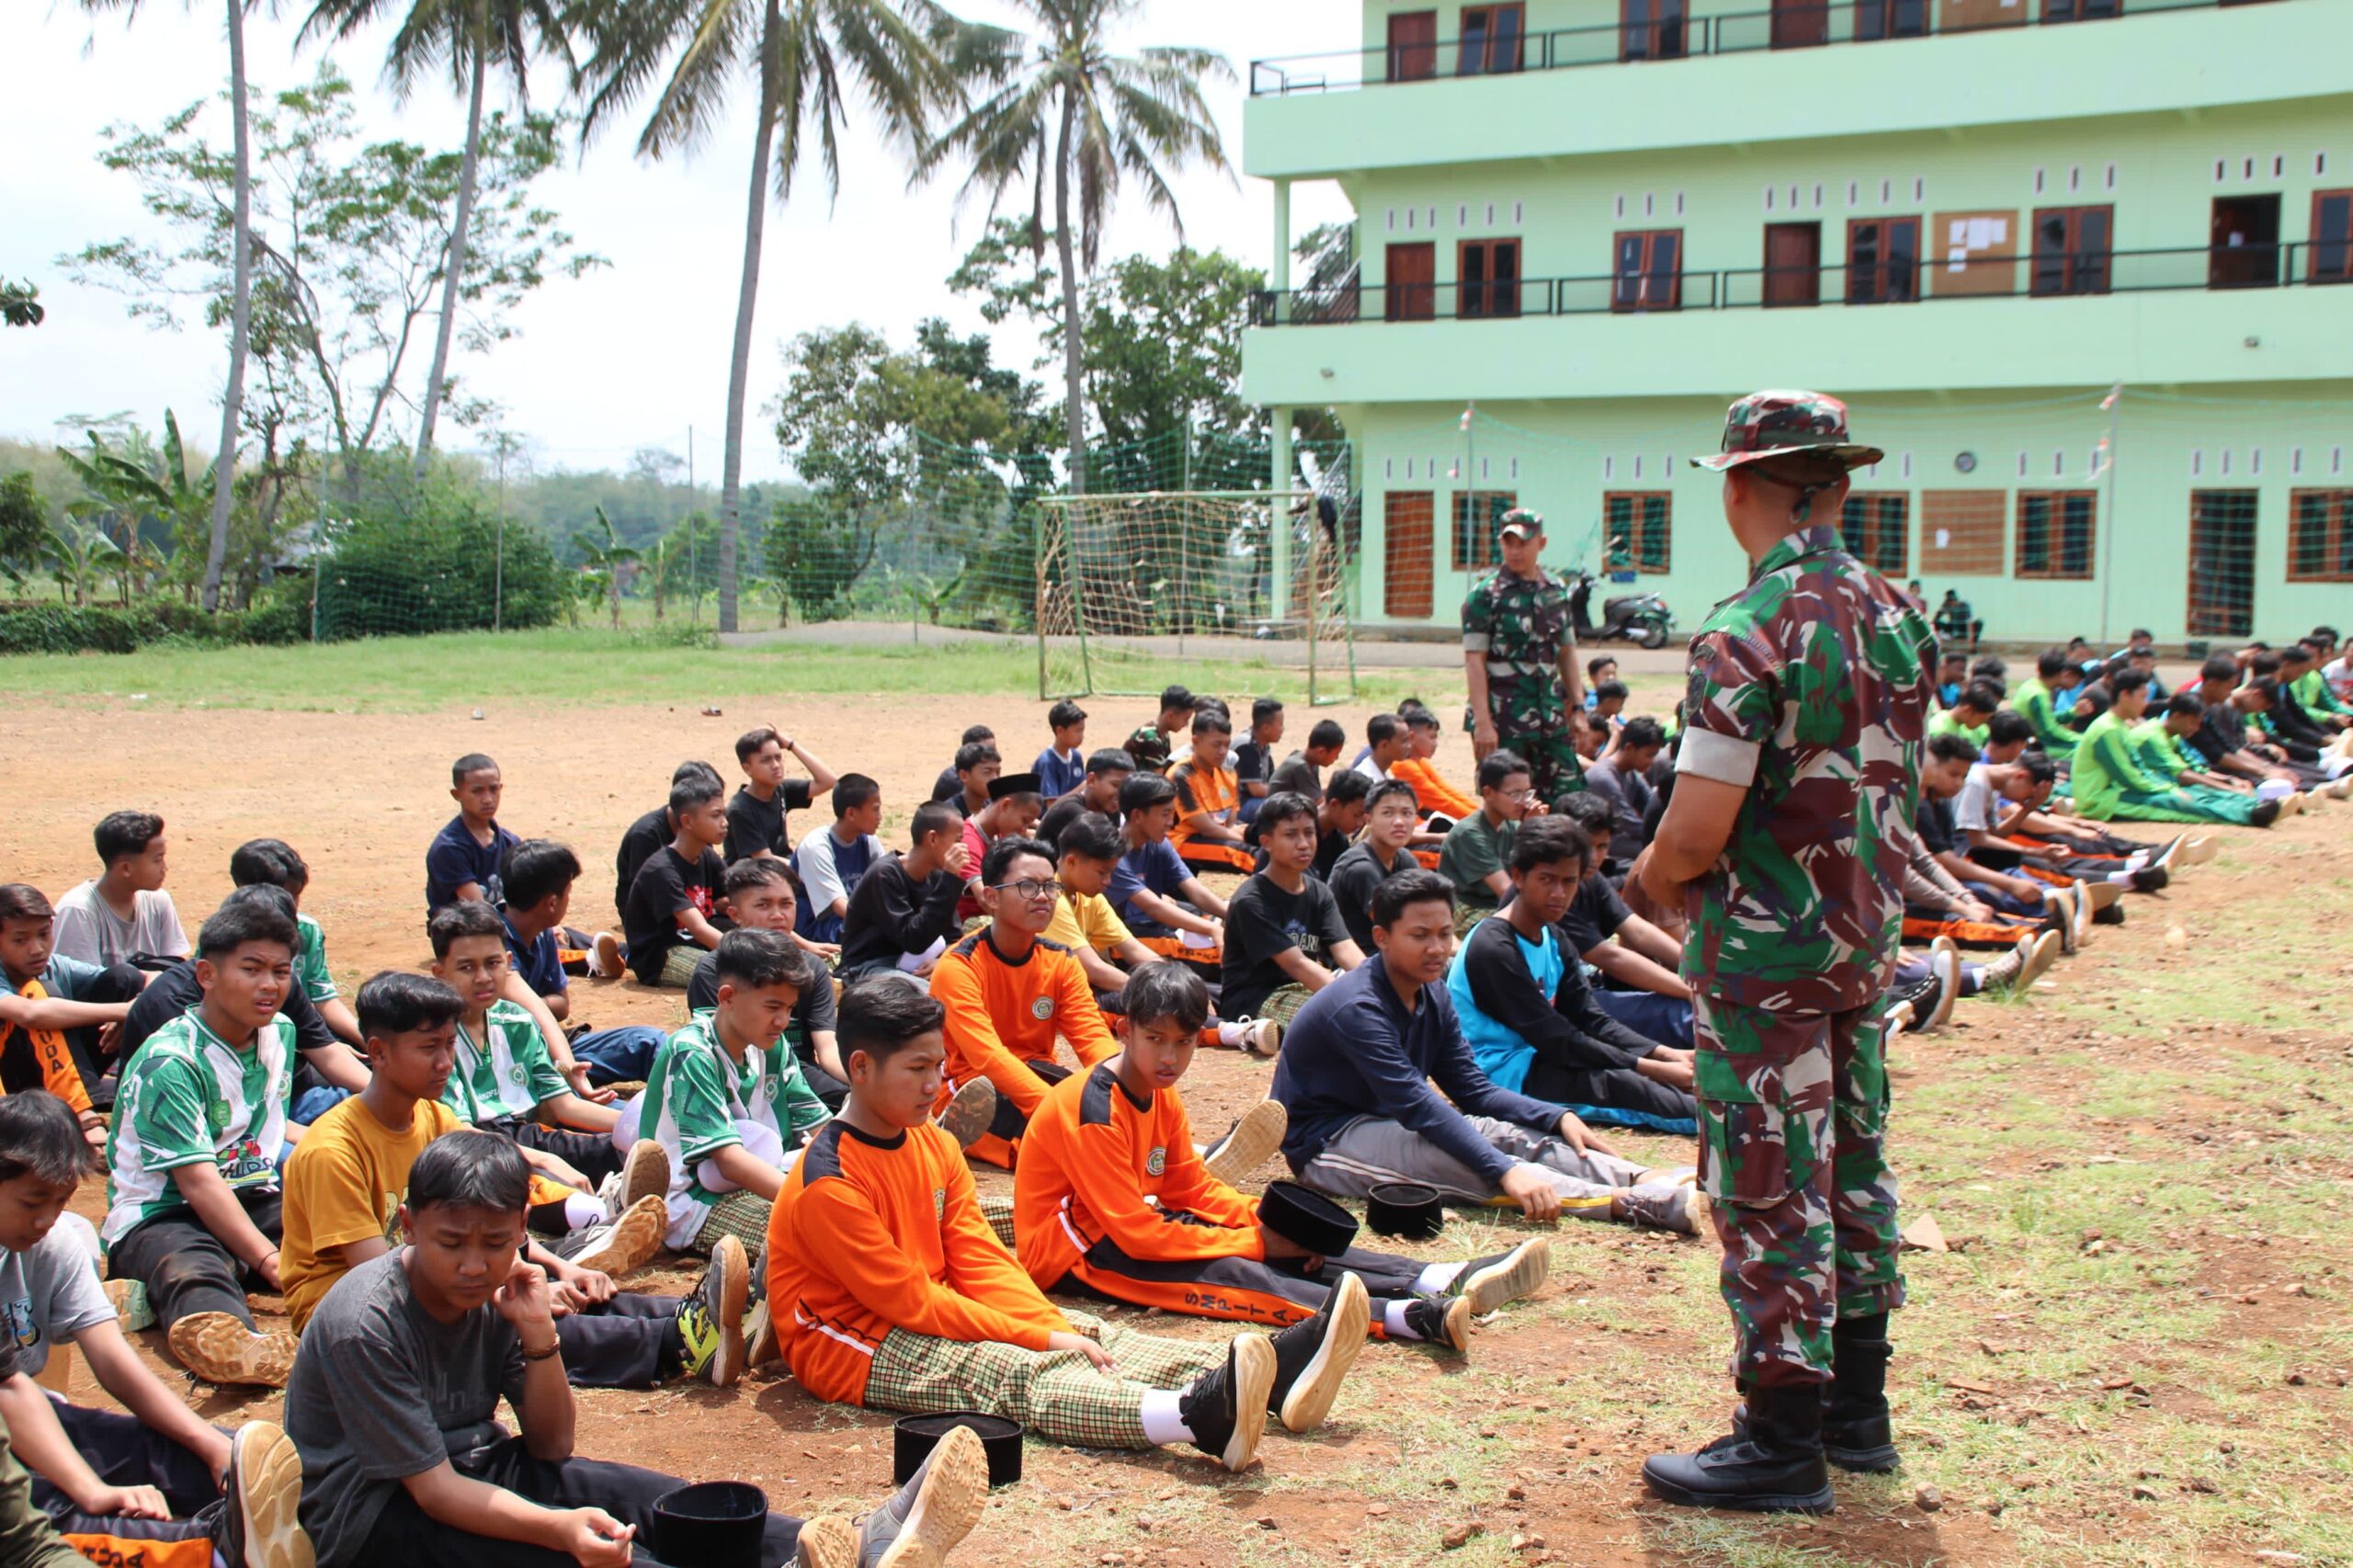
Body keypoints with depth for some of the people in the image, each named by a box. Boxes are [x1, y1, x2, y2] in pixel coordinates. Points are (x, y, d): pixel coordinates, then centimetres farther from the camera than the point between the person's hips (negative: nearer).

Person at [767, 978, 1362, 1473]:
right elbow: (911, 1302, -21)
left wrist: (1057, 1327, -13)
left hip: (938, 1312, 8)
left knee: (1094, 1337, -10)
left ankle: (1272, 1381, -27)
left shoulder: (933, 1145, 7)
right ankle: (1196, 1417, -56)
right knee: (1015, 1372, -32)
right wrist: (1040, 1337, -20)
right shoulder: (828, 1184, -20)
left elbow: (979, 1260, 3)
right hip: (856, 1348, -8)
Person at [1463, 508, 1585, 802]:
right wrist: (1482, 722, -16)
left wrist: (1578, 707, 12)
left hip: (1551, 719, 5)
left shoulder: (1556, 591, 10)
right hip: (1503, 720, -5)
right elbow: (1474, 660, -10)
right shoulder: (1486, 594, -6)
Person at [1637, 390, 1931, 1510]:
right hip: (1865, 937, 8)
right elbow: (1898, 793, 13)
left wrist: (1653, 877, -3)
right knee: (1852, 1167, 17)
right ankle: (1856, 1408, 29)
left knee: (1769, 1190, 1)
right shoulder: (1898, 618, 4)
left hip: (1762, 953, -8)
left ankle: (1783, 1443, 10)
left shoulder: (1747, 633, -21)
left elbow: (1694, 835, -23)